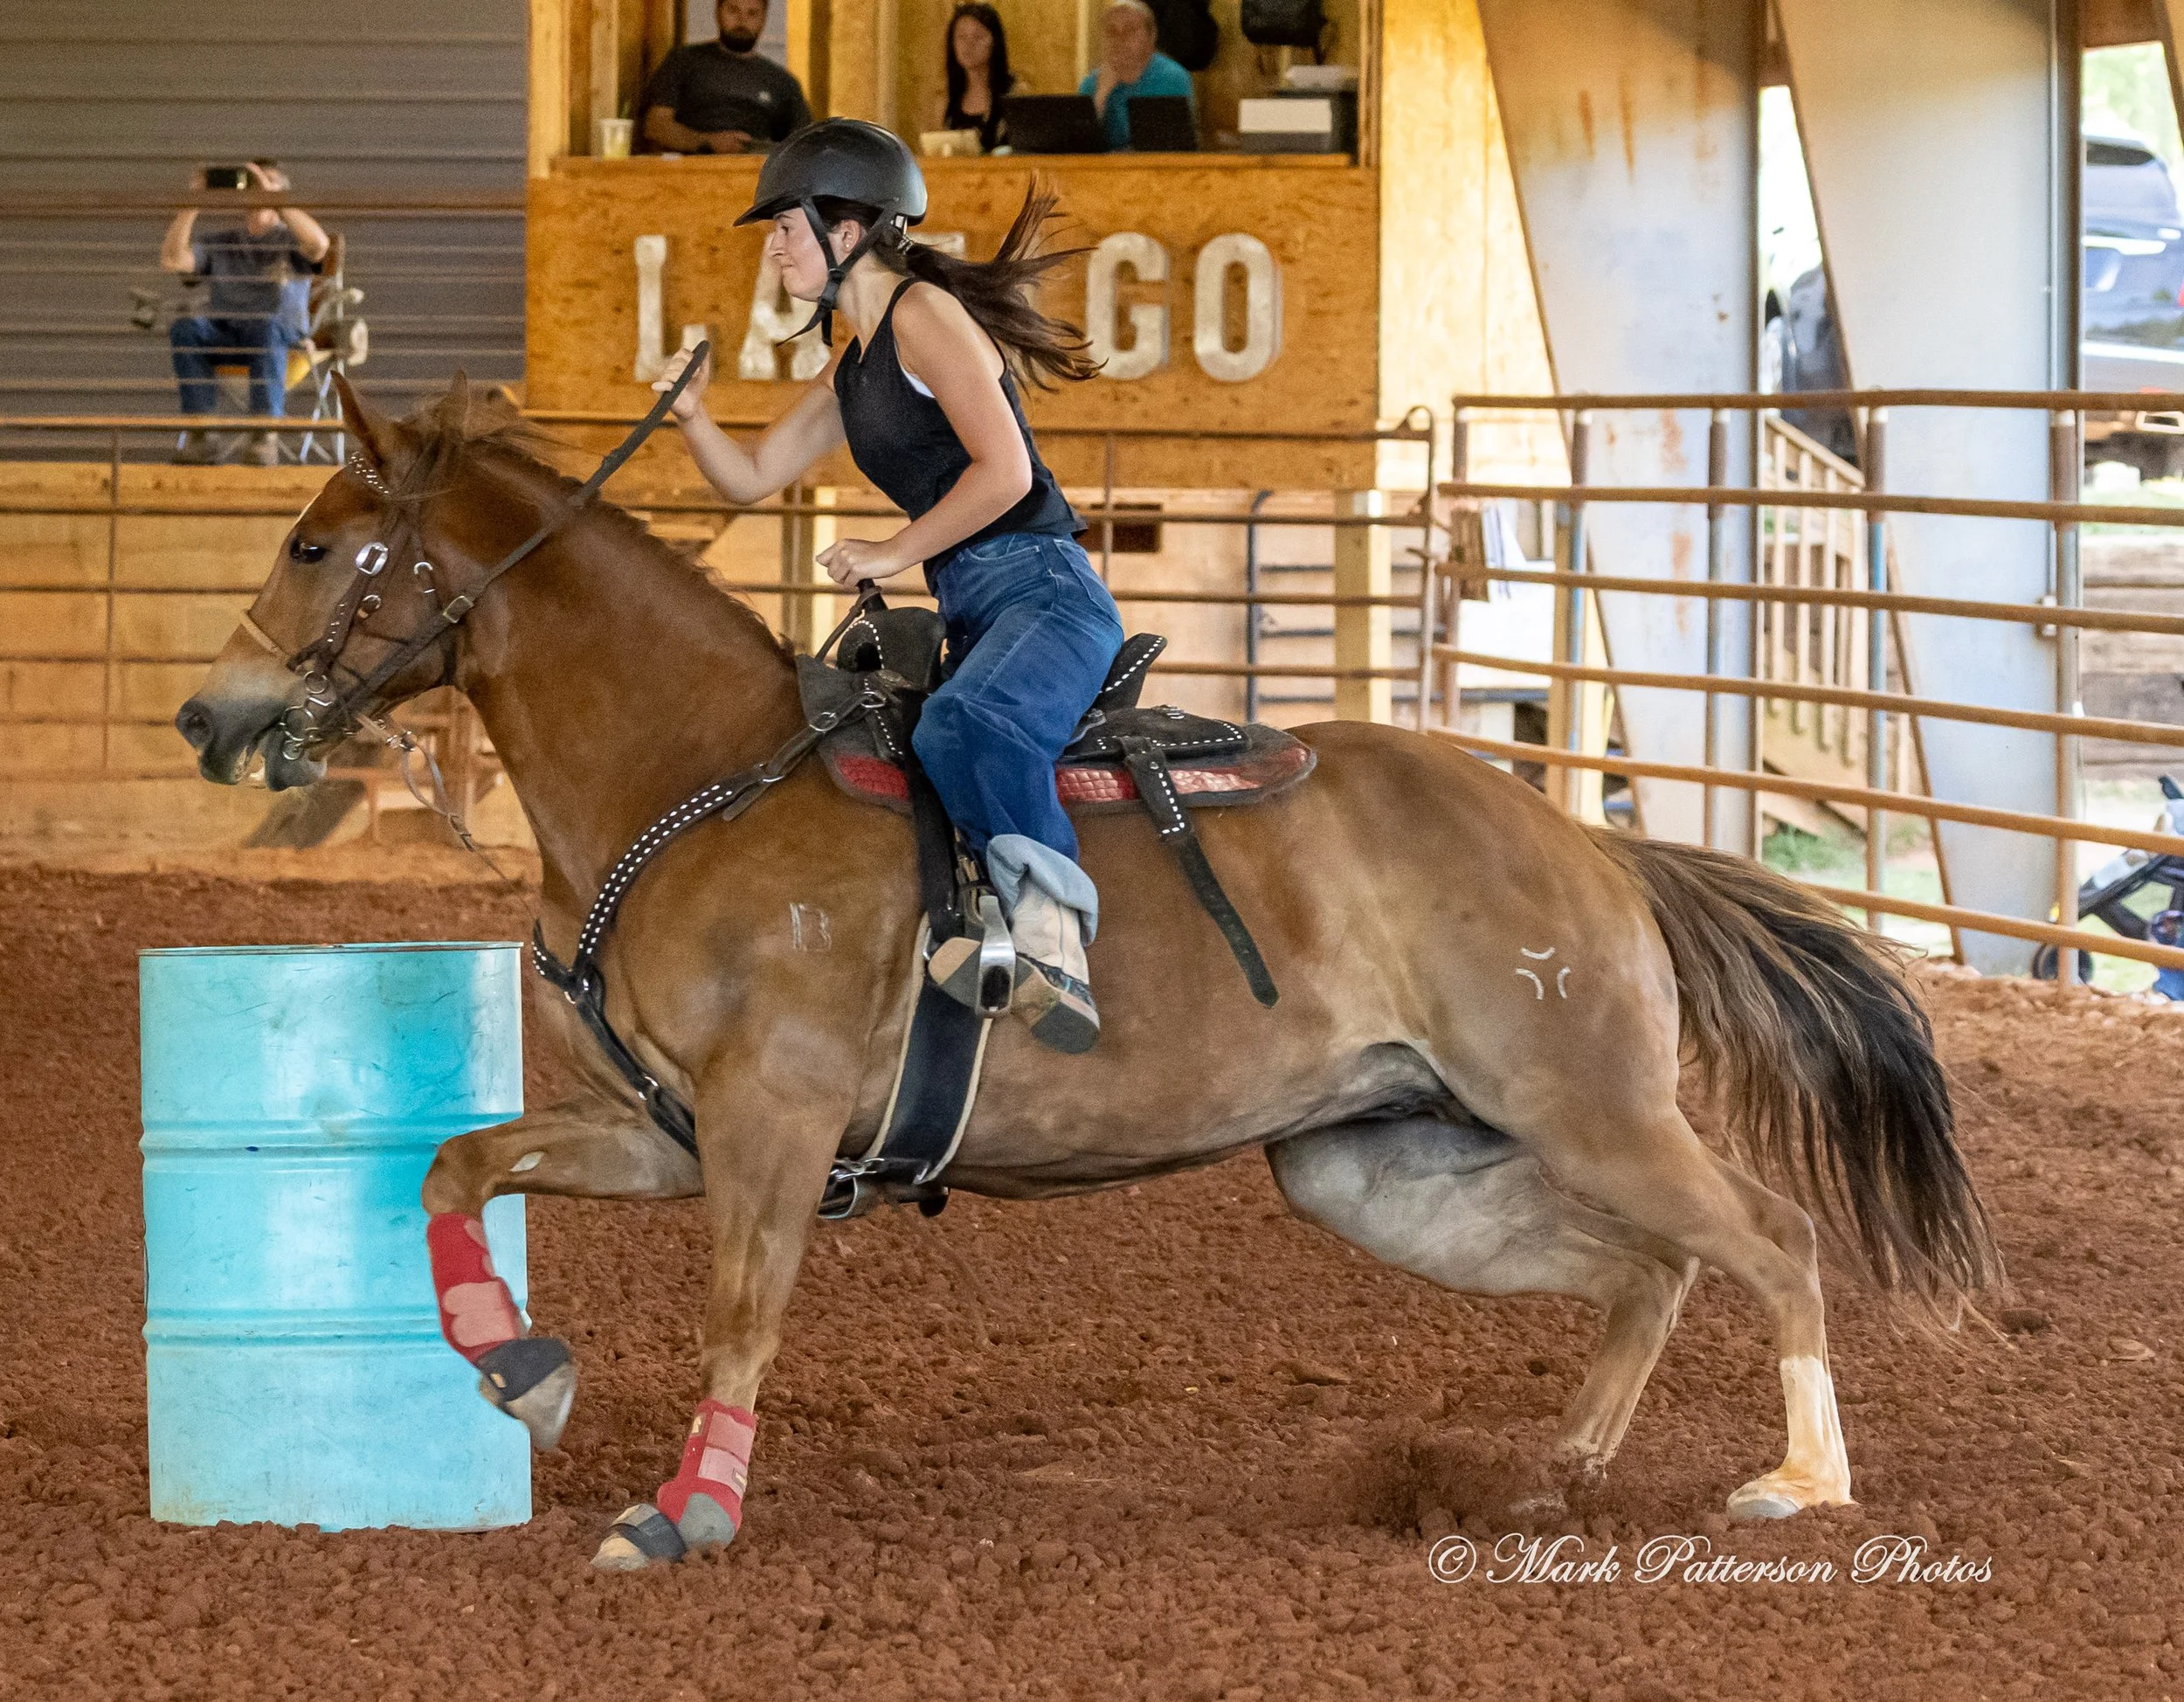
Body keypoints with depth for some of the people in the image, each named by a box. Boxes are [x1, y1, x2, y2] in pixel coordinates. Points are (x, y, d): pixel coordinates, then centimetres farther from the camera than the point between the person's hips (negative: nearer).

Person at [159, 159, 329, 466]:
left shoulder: (290, 239, 8)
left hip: (285, 340, -3)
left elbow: (319, 245, -18)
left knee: (267, 326, -39)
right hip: (223, 336, 3)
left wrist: (272, 197, -19)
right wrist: (192, 205, -7)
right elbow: (172, 260, 1)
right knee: (185, 328, -30)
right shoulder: (219, 241, 18)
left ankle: (266, 433, -40)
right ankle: (198, 434, -32)